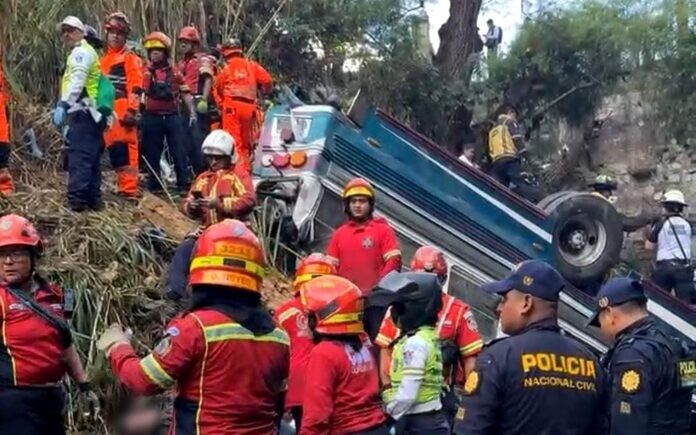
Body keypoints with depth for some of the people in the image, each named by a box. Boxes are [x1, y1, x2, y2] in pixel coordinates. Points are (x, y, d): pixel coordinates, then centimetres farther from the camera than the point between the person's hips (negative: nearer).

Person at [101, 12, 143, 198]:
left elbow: (136, 87, -9)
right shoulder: (103, 60, 25)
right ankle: (123, 186, 15)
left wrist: (132, 110, -18)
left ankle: (130, 189, -16)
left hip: (123, 111, -8)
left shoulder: (130, 58, 2)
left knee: (125, 149, -14)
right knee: (113, 149, 8)